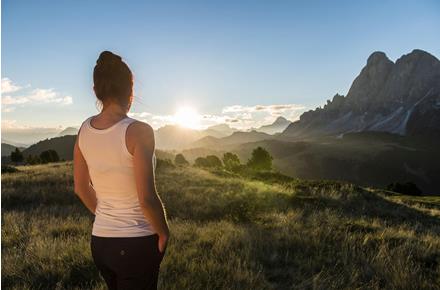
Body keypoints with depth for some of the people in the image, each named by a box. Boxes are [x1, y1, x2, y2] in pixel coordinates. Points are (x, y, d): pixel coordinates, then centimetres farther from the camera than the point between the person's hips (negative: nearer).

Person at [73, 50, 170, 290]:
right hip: (137, 243, -6)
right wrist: (163, 233, -6)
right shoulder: (137, 131, -20)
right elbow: (147, 198, -22)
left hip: (99, 240, 6)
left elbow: (81, 188, 8)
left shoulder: (85, 129, -1)